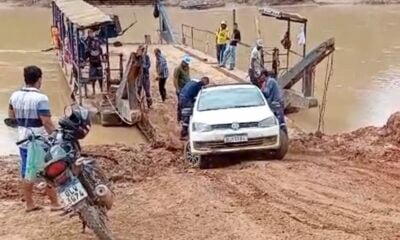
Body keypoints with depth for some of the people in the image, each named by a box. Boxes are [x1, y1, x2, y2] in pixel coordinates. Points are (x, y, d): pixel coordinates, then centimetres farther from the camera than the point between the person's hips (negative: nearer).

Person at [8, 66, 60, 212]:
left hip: (23, 141, 7)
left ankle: (29, 204, 20)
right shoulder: (40, 98, -20)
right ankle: (55, 203, 12)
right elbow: (47, 123, -22)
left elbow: (11, 116, 17)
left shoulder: (15, 96, 3)